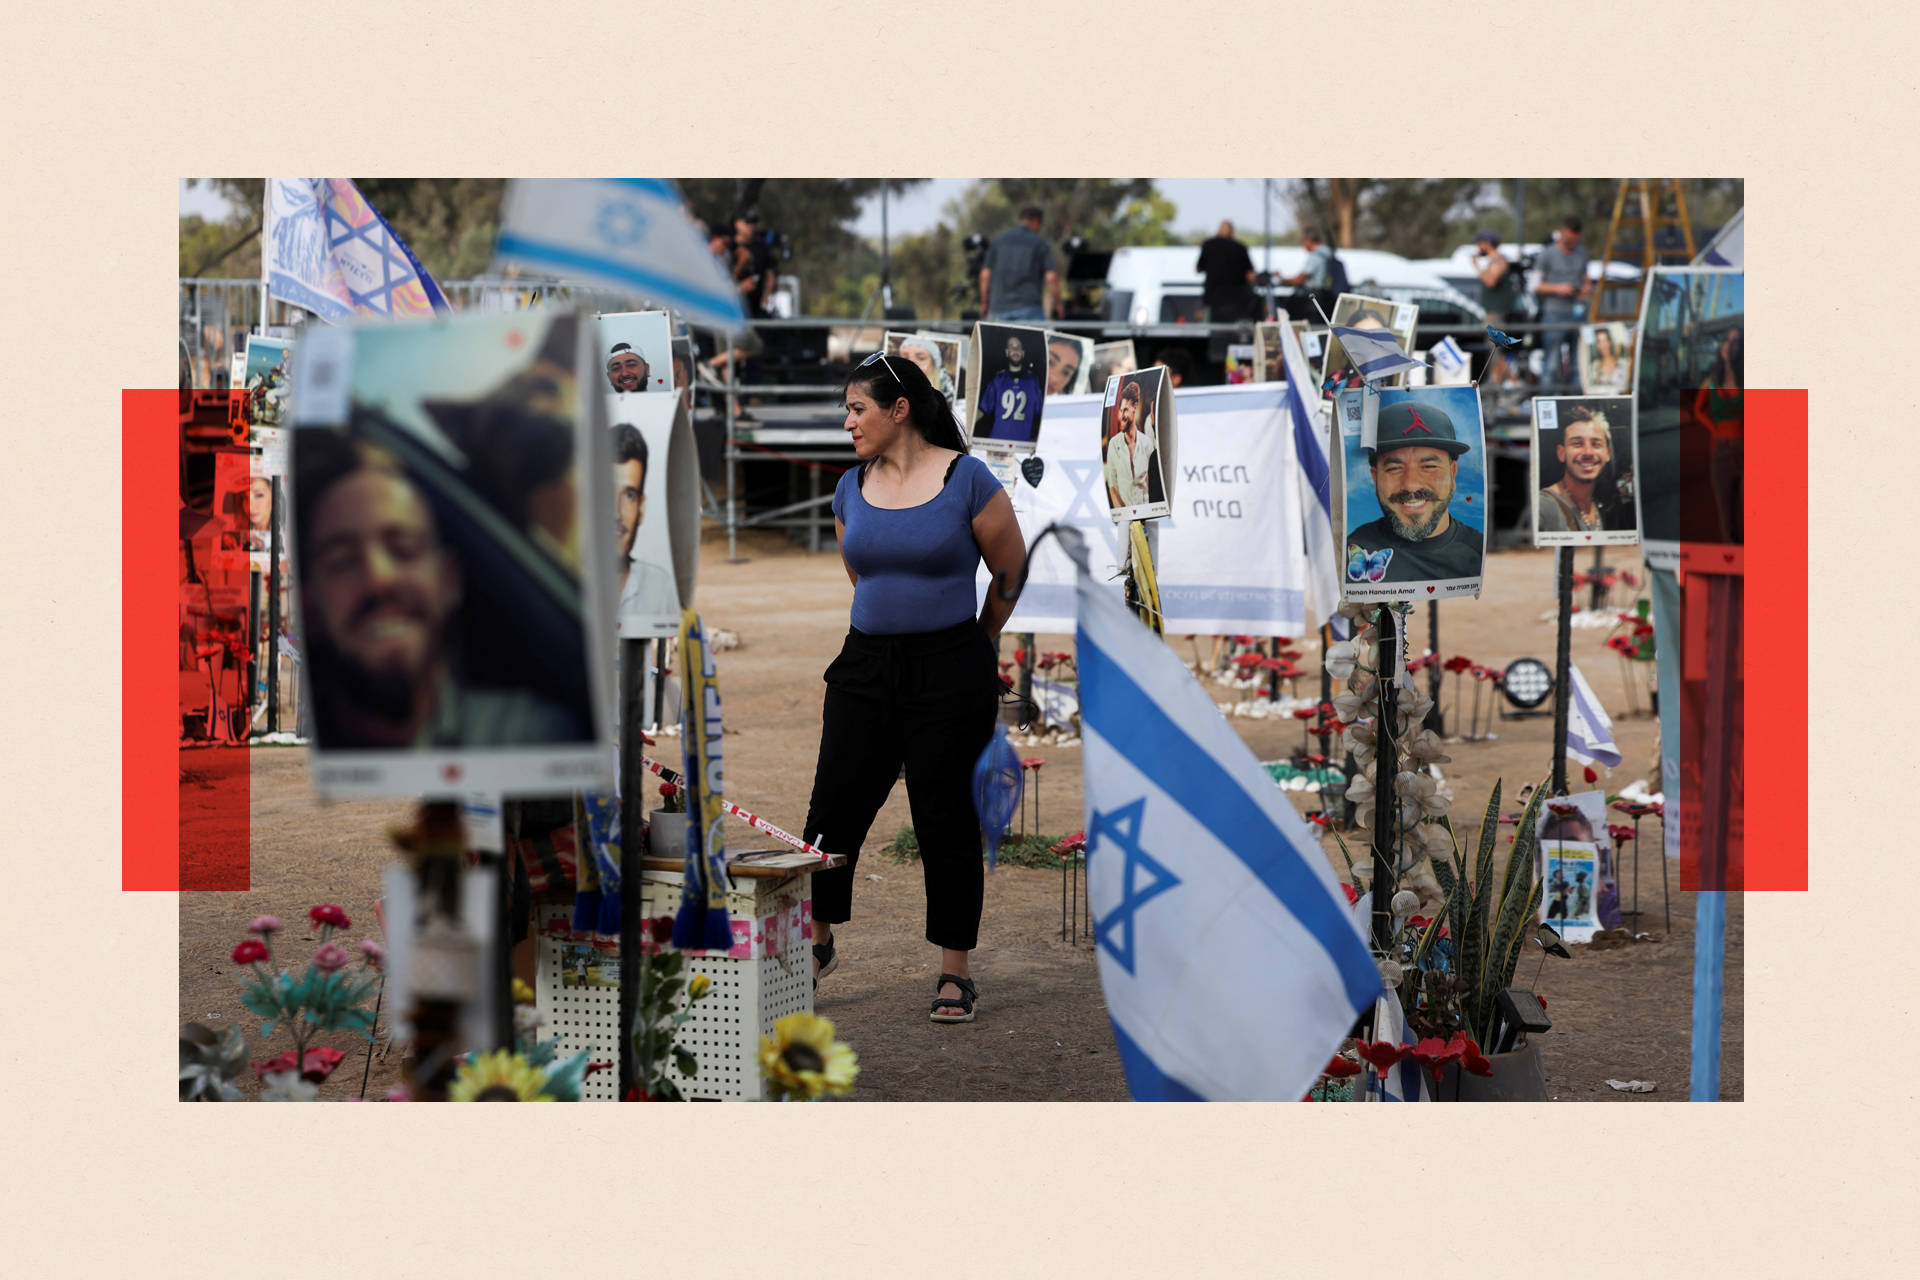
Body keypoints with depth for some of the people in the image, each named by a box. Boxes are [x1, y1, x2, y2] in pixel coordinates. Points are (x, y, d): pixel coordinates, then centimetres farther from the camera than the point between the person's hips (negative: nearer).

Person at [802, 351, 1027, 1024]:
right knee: (834, 808, 5)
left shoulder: (967, 480, -8)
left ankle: (955, 973, 13)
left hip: (951, 671, -5)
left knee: (944, 818, 2)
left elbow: (1012, 574, 2)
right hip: (866, 665, 5)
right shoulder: (852, 488, 7)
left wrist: (978, 642, 13)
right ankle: (817, 943, 25)